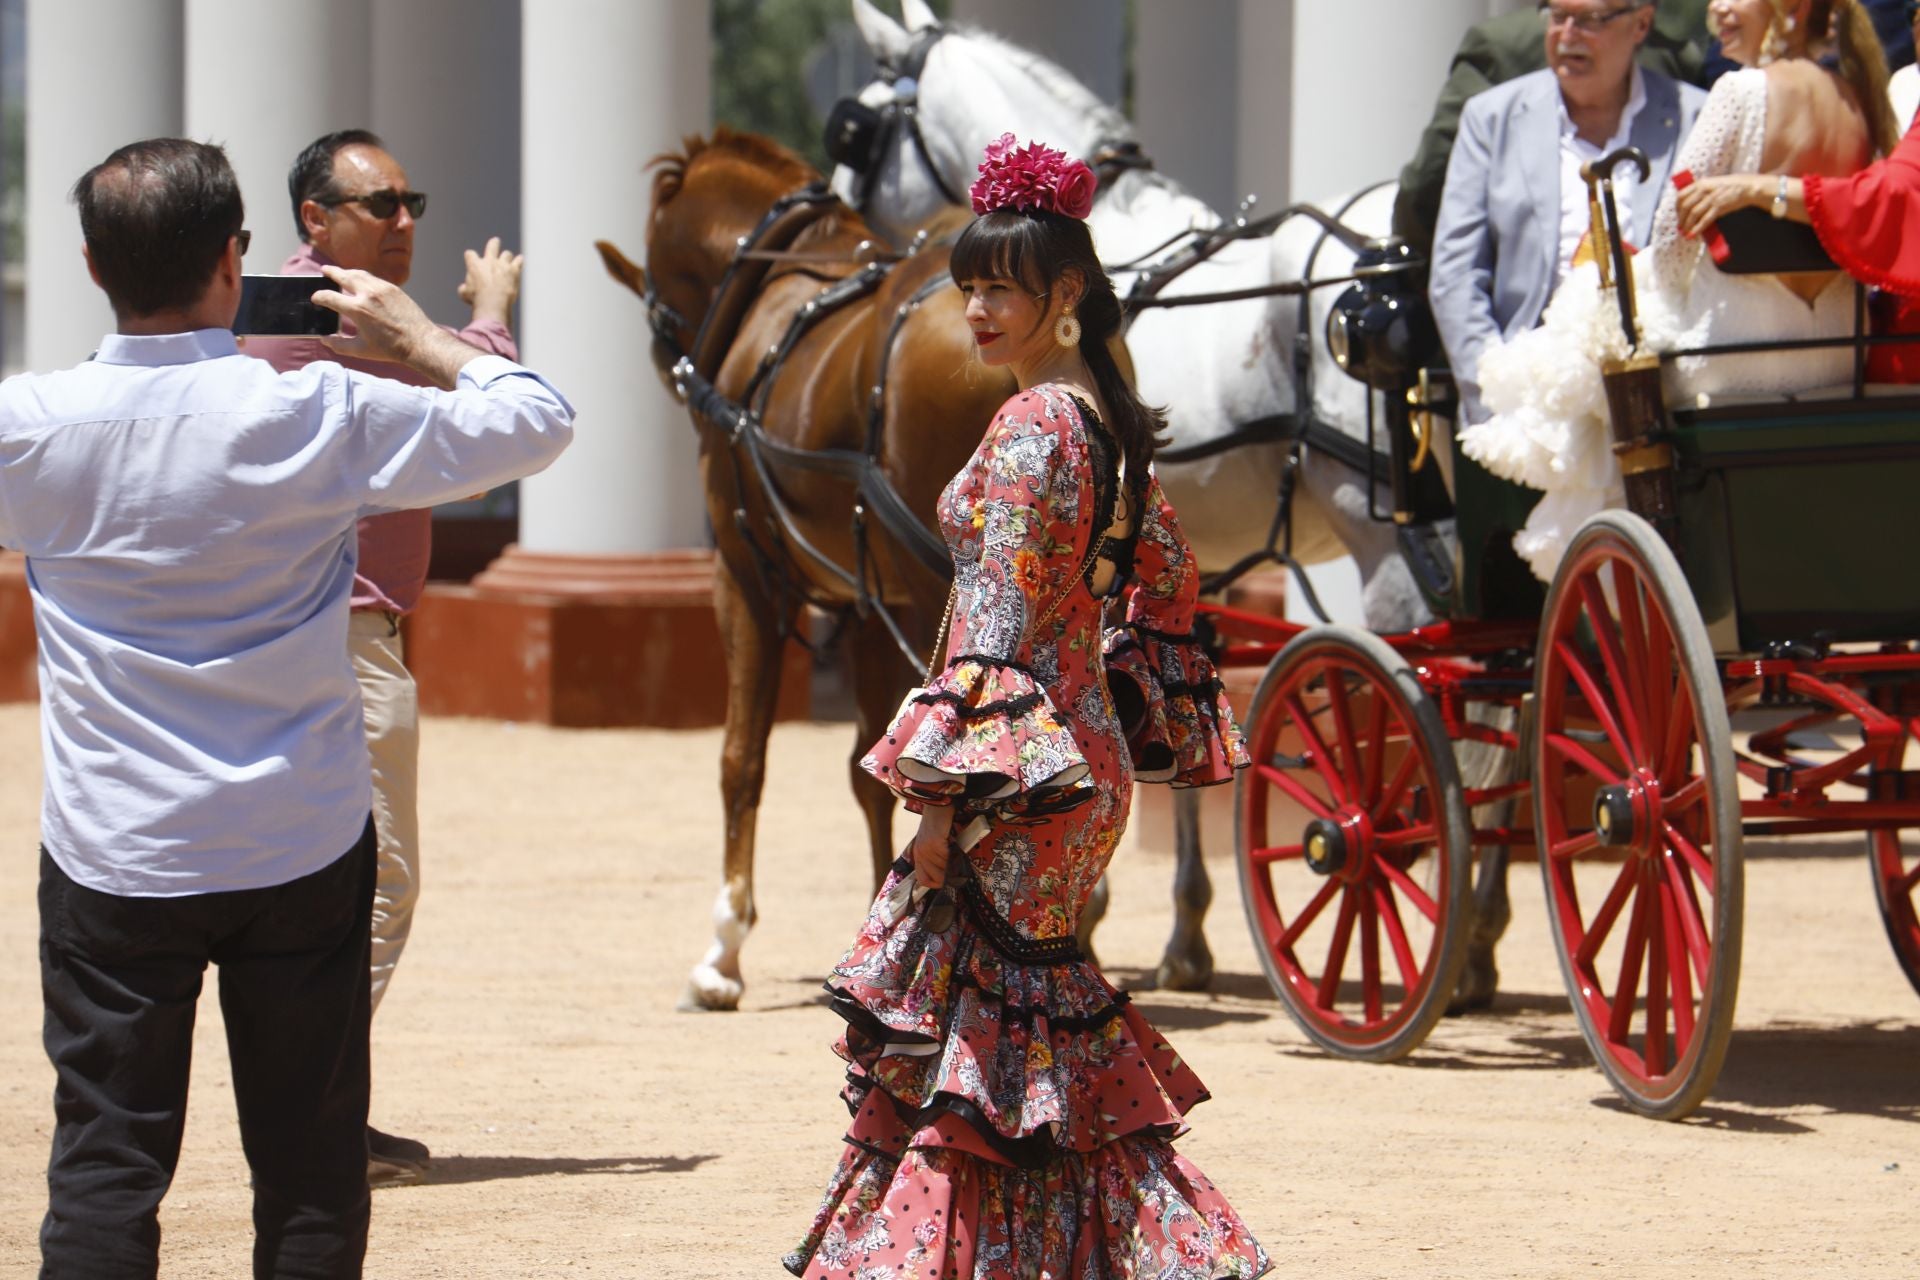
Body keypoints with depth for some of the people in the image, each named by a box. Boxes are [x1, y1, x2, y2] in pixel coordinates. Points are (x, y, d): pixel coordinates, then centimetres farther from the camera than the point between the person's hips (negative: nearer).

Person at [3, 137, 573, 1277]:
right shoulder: (318, 415, -11)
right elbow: (537, 422, 0)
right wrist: (424, 342, 15)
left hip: (114, 857, 0)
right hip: (303, 844, 0)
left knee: (105, 1160, 4)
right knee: (310, 1161, 9)